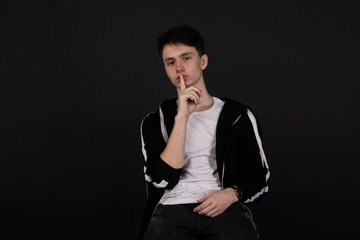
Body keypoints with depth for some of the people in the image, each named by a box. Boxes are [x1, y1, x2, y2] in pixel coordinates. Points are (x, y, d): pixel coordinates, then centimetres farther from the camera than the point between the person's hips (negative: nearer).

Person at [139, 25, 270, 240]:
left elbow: (259, 179, 16)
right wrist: (182, 116, -7)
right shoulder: (155, 122, 14)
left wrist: (232, 194, -6)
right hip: (173, 207, -1)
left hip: (226, 208, 1)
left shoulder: (238, 115, 15)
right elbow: (164, 179, -4)